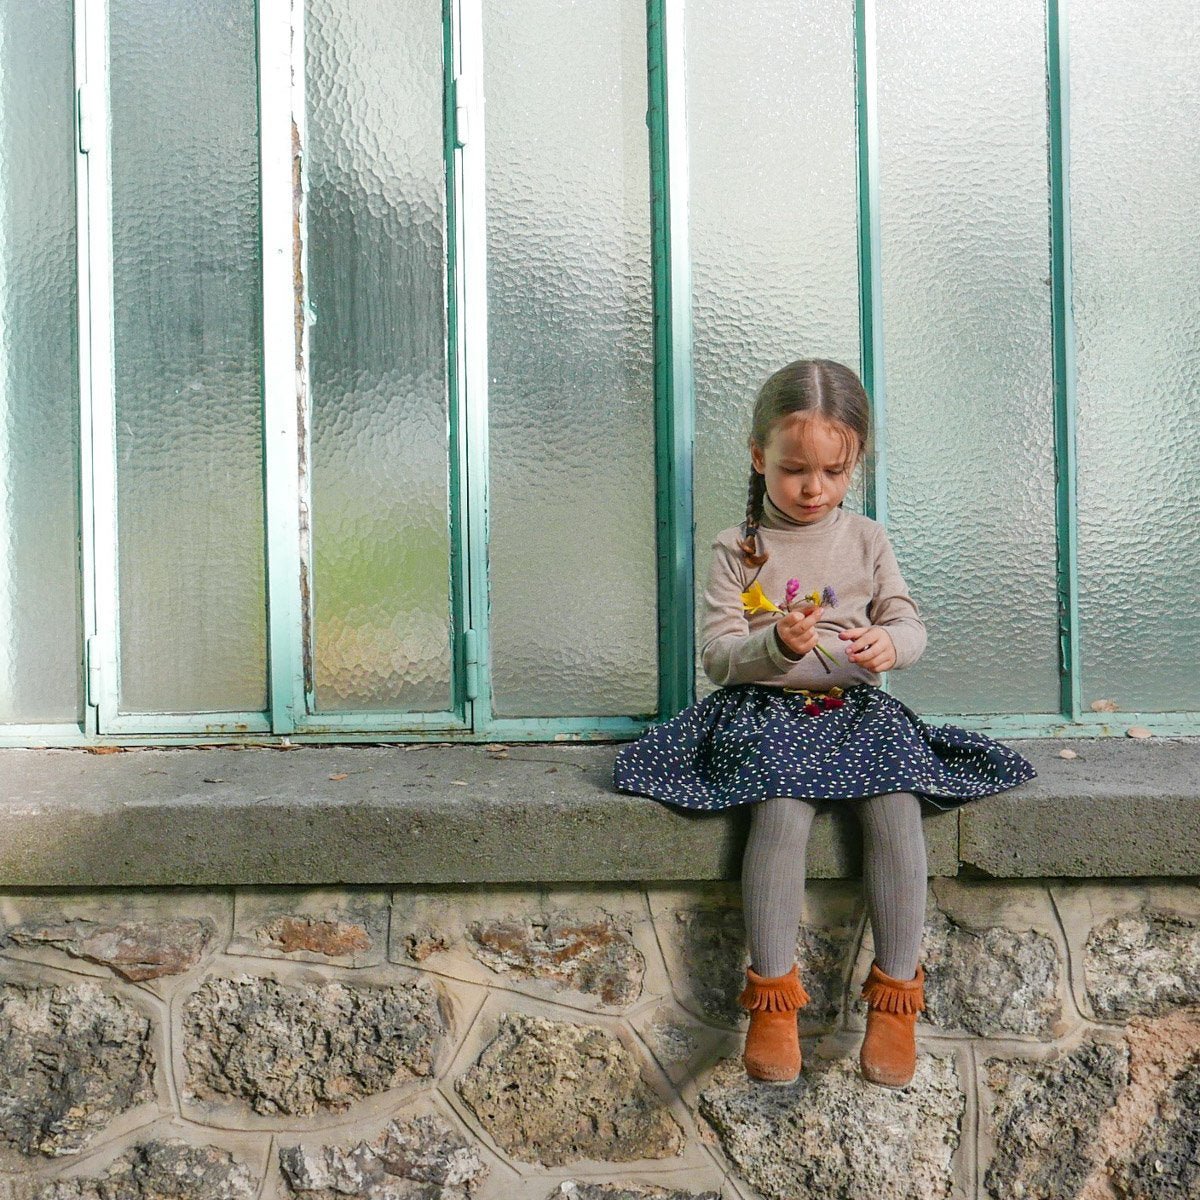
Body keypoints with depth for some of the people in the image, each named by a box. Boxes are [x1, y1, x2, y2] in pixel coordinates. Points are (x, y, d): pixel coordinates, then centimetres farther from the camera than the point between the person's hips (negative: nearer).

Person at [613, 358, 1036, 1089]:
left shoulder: (867, 540, 12)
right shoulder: (738, 550, 4)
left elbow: (911, 626, 7)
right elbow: (718, 655, -3)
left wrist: (889, 643, -18)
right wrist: (776, 645, -24)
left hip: (856, 706, 3)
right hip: (767, 709, -2)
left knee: (897, 808, -24)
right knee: (783, 809, -30)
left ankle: (897, 989, -12)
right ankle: (773, 990, -18)